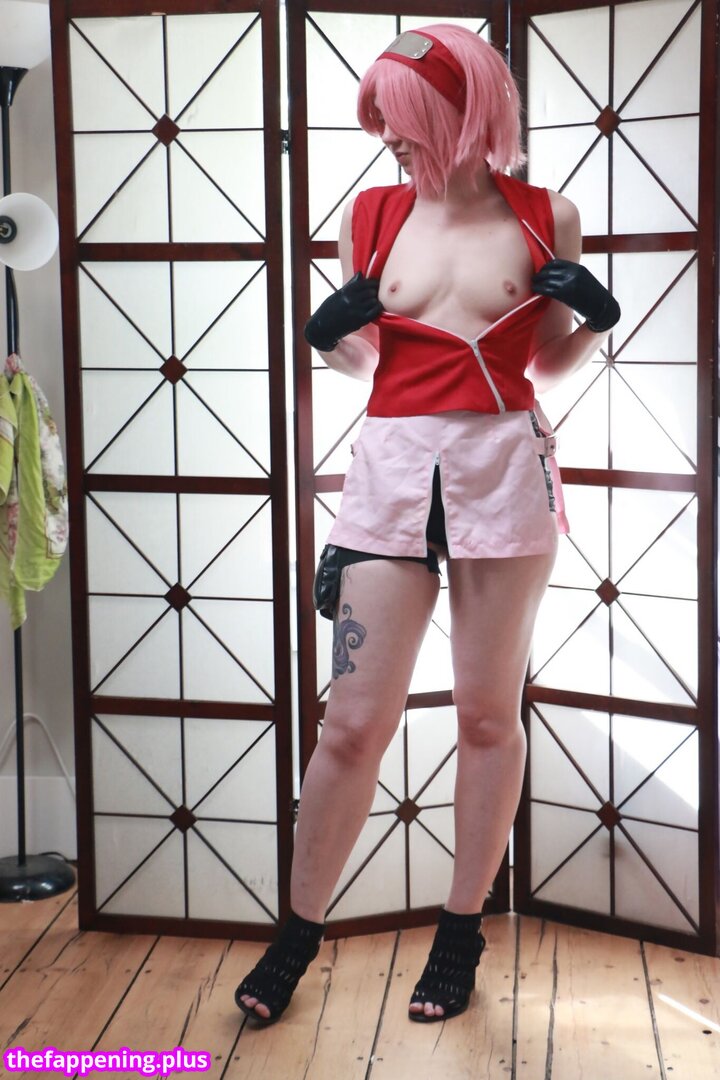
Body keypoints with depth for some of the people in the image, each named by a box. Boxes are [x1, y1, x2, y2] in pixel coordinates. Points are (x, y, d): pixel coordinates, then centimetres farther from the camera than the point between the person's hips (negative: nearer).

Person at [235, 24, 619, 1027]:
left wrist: (596, 319, -7)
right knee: (354, 721, 1)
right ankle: (298, 934, 17)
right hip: (392, 465, 1)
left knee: (488, 712, 7)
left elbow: (547, 366, 12)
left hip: (505, 465, -1)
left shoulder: (545, 218, 3)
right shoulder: (372, 216, 6)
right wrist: (332, 335, -5)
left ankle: (461, 932, 21)